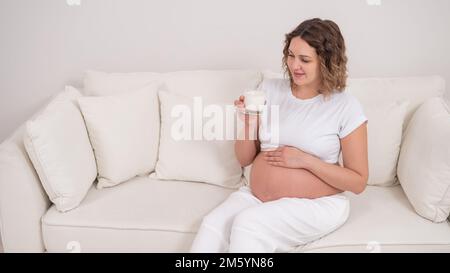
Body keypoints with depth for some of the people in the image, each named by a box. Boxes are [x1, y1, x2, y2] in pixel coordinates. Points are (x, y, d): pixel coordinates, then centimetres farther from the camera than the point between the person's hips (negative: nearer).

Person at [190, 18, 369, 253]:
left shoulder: (346, 107, -7)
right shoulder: (269, 89, 2)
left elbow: (358, 182, -5)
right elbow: (244, 159, 7)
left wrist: (305, 160, -15)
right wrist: (249, 123, -13)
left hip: (315, 205, -3)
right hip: (255, 196, 4)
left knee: (247, 224, -30)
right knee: (211, 226, -25)